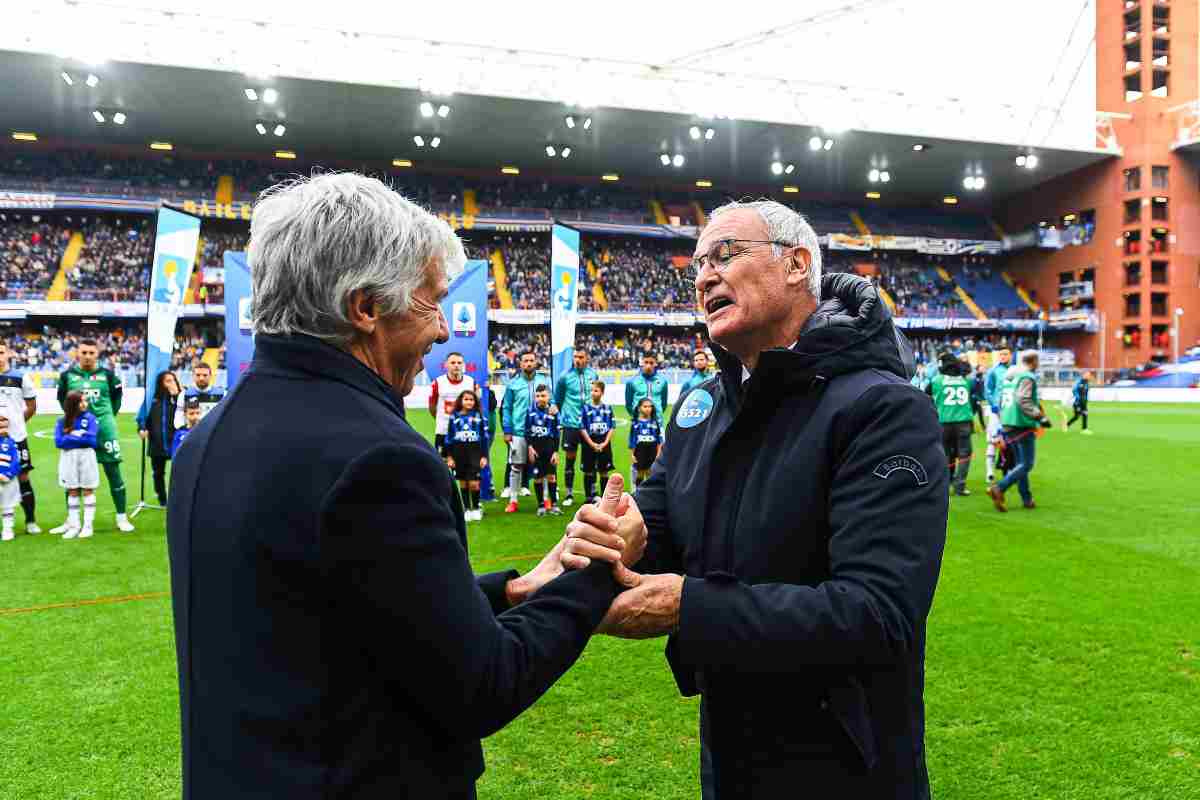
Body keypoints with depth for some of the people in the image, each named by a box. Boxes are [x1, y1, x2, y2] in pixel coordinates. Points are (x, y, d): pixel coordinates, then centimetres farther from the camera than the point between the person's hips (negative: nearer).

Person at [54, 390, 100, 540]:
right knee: (72, 492, 9)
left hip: (87, 458, -2)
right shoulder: (61, 421, 3)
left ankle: (88, 526, 8)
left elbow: (92, 440, -13)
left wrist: (72, 435, -8)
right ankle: (74, 525, 16)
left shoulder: (91, 418, -3)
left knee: (88, 491, 4)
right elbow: (58, 442, -7)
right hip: (69, 459, 2)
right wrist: (81, 436, -12)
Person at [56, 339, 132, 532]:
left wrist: (109, 414, 8)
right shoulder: (67, 376, 2)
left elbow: (117, 395, 13)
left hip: (104, 429, -1)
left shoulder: (108, 375, -1)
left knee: (113, 472, 1)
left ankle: (121, 517, 10)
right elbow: (62, 398, 17)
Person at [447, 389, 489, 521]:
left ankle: (476, 508, 11)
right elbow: (449, 437, 6)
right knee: (463, 483, 7)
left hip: (475, 453, -1)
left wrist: (484, 456, 0)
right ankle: (467, 509, 18)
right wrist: (450, 457, 2)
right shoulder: (454, 417, 3)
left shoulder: (479, 416, 2)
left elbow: (485, 437, 4)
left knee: (473, 483, -6)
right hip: (459, 453, 2)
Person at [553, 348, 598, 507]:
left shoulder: (593, 374, 2)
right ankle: (569, 494, 13)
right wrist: (560, 417, 8)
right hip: (571, 424, -2)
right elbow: (557, 400, 7)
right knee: (570, 460, 3)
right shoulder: (565, 377, -4)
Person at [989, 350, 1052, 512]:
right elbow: (1024, 401, -23)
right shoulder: (1028, 377, -11)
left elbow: (1001, 399, 19)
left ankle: (1027, 499, 19)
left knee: (1020, 463, 15)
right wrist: (1041, 417, -20)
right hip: (1023, 425, -9)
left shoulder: (1009, 376, 15)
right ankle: (999, 488, -18)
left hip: (1008, 425, 9)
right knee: (1026, 464, -3)